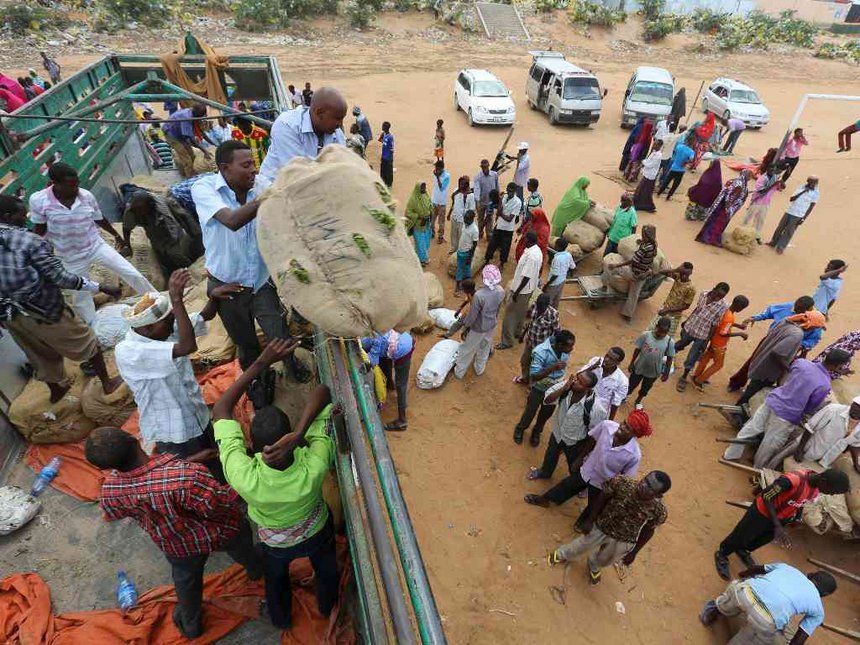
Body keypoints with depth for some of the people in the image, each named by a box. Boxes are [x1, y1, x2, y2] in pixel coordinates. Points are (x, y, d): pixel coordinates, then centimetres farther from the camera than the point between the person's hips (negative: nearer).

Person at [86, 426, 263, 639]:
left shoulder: (110, 491, -28)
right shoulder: (186, 476, -48)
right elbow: (221, 504, -36)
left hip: (178, 545, 3)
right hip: (222, 532, -2)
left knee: (186, 578, 35)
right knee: (244, 552, 34)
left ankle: (190, 624, 60)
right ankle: (257, 570, 66)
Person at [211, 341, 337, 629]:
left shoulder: (242, 477, -45)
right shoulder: (314, 468, -45)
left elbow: (221, 409, -36)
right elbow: (322, 391, -42)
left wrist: (261, 363, -40)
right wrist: (298, 436, -53)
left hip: (275, 541, 0)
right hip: (317, 531, 0)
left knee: (276, 579, 35)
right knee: (326, 570, 35)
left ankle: (281, 619, 65)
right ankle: (327, 606, 65)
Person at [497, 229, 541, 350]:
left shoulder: (531, 256, -30)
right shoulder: (536, 250, 2)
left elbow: (527, 277, -28)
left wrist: (516, 292, -21)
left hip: (522, 289, -10)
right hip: (528, 288, 10)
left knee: (510, 314, -1)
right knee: (521, 312, 25)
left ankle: (507, 341, 7)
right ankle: (517, 332, 43)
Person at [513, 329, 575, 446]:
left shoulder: (566, 351, -18)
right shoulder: (541, 352, -35)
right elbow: (534, 376, -33)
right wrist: (553, 367, -45)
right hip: (539, 389, -4)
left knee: (546, 414, 24)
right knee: (530, 412, 20)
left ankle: (536, 432, 53)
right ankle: (520, 429, 50)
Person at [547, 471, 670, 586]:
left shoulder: (658, 511, -31)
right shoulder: (622, 482, -35)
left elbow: (648, 531, -11)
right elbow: (603, 497, -16)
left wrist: (633, 553, 2)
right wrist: (590, 520, -8)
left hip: (623, 542, 1)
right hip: (600, 527, 0)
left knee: (604, 561, 29)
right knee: (580, 546, 26)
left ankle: (594, 567, 66)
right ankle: (562, 555, 60)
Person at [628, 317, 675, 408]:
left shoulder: (670, 342, -18)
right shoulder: (645, 335, -20)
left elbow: (669, 358, -6)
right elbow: (637, 350, -9)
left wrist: (666, 373, -1)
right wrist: (631, 364, -2)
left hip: (654, 372, 1)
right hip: (639, 367, -1)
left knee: (645, 389, 24)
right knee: (632, 385, 21)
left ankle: (638, 400, 52)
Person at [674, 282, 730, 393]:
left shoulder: (723, 307, -20)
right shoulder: (703, 294, -8)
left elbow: (715, 325, -14)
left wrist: (707, 341, -11)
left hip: (702, 335, -3)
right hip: (689, 327, 3)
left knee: (691, 359, 5)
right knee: (680, 345, 27)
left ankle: (684, 378, 25)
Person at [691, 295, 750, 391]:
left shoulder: (725, 310, -6)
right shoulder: (730, 317, -32)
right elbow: (723, 333, -30)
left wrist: (736, 324, 7)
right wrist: (740, 333, -22)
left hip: (714, 340, 8)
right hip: (720, 344, -8)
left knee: (706, 358, 21)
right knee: (718, 364, 9)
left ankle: (696, 376, 36)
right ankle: (699, 381, 15)